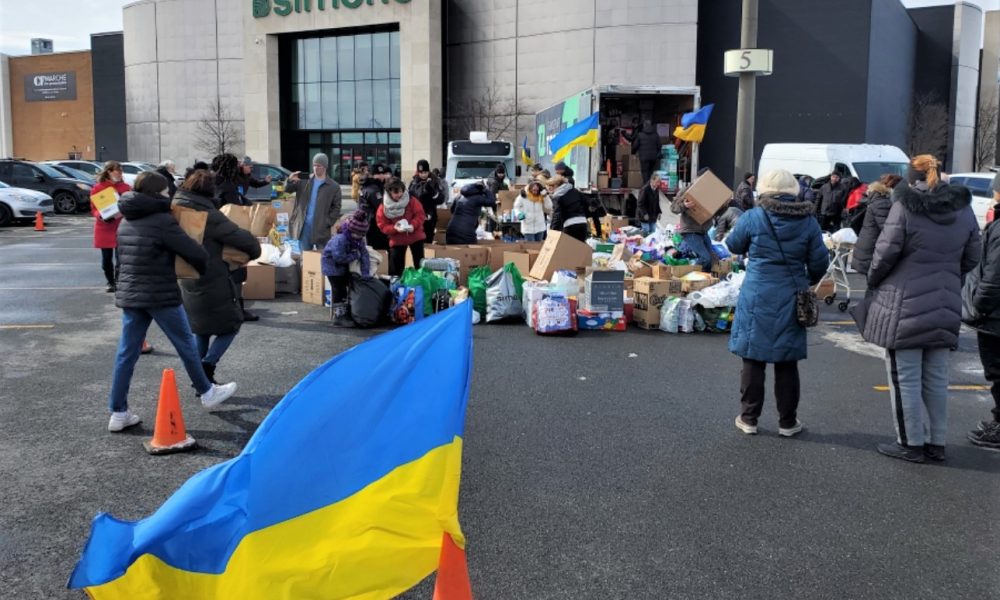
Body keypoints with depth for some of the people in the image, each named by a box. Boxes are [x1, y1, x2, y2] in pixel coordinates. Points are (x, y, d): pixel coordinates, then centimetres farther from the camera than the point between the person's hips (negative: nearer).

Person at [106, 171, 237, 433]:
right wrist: (206, 271, 3)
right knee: (186, 344, 11)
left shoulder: (125, 223, 11)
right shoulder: (162, 221, -14)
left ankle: (118, 413, 9)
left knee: (127, 353, 8)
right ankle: (207, 393, 27)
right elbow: (195, 252, -16)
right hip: (160, 295, -7)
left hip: (129, 295, 7)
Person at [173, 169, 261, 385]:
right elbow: (241, 238, -18)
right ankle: (207, 365, -9)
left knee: (200, 330, 21)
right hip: (214, 283, -7)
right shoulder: (209, 215, -18)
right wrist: (255, 250, 1)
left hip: (188, 284, 8)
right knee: (231, 324, 7)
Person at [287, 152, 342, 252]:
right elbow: (287, 189, 7)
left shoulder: (333, 186, 0)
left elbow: (336, 208, 0)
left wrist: (328, 223, -11)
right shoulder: (305, 181, 7)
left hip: (321, 228, -3)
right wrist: (290, 180, -16)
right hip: (304, 226, 3)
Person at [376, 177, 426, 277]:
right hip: (397, 239, 0)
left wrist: (413, 225, -27)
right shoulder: (383, 207, -12)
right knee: (395, 266, 2)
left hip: (415, 236, 0)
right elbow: (382, 225, -10)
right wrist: (394, 228, -27)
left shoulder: (411, 201, -13)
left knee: (420, 263, 9)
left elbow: (420, 215, -11)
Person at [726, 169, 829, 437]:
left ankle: (749, 418, 13)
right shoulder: (808, 222, -2)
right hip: (791, 300, 2)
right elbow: (819, 262, 4)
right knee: (787, 362, 10)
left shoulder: (753, 217, -8)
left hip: (757, 298, -2)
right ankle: (787, 422, 17)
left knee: (753, 358, 8)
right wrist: (809, 281, 24)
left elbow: (734, 245, 7)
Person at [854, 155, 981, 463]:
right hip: (945, 306, 6)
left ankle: (911, 443, 10)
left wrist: (873, 280, 4)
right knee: (936, 379, 15)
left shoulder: (905, 206, -13)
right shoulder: (963, 208, 5)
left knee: (905, 378, 4)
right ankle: (936, 443, 23)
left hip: (904, 304, -6)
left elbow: (885, 252, -13)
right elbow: (971, 258, 10)